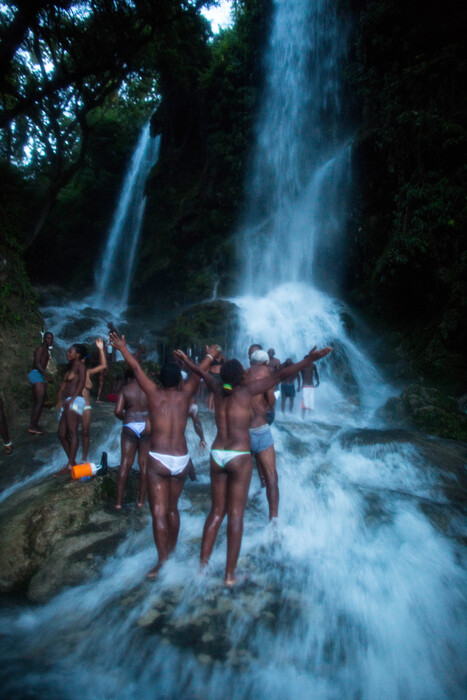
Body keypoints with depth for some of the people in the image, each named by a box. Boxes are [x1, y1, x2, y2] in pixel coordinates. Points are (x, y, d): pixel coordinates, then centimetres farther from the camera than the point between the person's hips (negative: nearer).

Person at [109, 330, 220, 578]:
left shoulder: (154, 394, -1)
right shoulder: (185, 394, 4)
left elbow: (136, 368, 10)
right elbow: (198, 373, 20)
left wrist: (122, 347, 23)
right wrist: (210, 355, 37)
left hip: (158, 460, -3)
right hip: (181, 460, 3)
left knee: (159, 512, 0)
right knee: (173, 508, 19)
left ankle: (162, 561, -4)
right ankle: (172, 552, 31)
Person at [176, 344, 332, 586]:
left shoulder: (218, 389, 4)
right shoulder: (246, 391, -9)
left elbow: (202, 371, 21)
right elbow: (279, 376, -13)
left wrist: (186, 360, 39)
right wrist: (308, 360, -13)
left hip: (217, 455, 5)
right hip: (239, 457, -5)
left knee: (216, 512, 15)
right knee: (235, 515, 2)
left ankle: (202, 564, 18)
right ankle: (229, 574, 9)